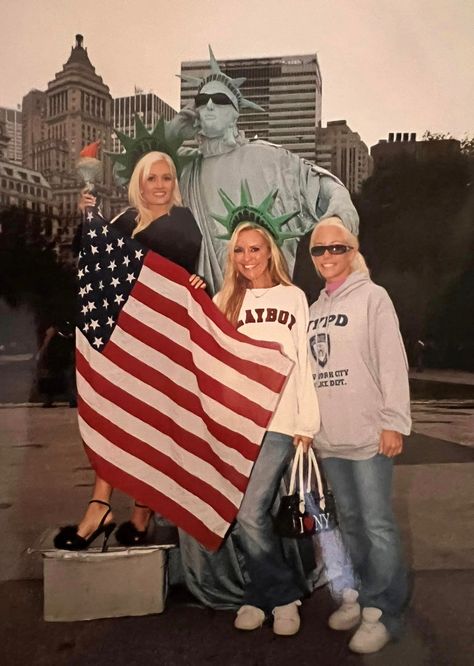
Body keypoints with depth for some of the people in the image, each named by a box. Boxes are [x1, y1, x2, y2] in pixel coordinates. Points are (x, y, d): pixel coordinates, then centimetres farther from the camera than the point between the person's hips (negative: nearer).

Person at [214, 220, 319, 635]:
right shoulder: (225, 302, 16)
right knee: (249, 514, 5)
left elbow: (305, 361, 3)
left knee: (249, 513, -9)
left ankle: (262, 595, 14)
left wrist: (308, 422, -4)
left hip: (278, 420, -3)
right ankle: (281, 595, 24)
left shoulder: (294, 297, 8)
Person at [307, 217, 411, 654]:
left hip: (369, 433, -6)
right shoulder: (314, 309, 14)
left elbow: (393, 363, -10)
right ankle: (358, 596, 30)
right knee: (350, 521, 16)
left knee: (377, 525, 0)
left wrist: (394, 422, -15)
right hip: (329, 436, 6)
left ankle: (382, 611, 12)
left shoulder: (372, 297, -4)